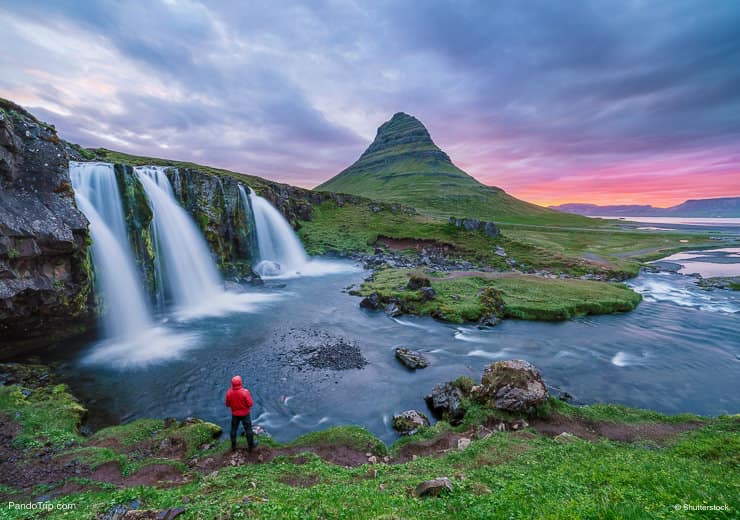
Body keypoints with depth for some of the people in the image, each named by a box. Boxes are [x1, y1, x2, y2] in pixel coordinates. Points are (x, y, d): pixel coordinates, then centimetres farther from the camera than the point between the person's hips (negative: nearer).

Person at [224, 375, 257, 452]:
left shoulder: (229, 392, -20)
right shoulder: (245, 392, -30)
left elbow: (227, 404, -4)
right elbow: (250, 404, -22)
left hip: (235, 414, 3)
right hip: (245, 414, -3)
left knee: (234, 429, 23)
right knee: (248, 429, 15)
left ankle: (233, 445, 39)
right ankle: (251, 445, 29)